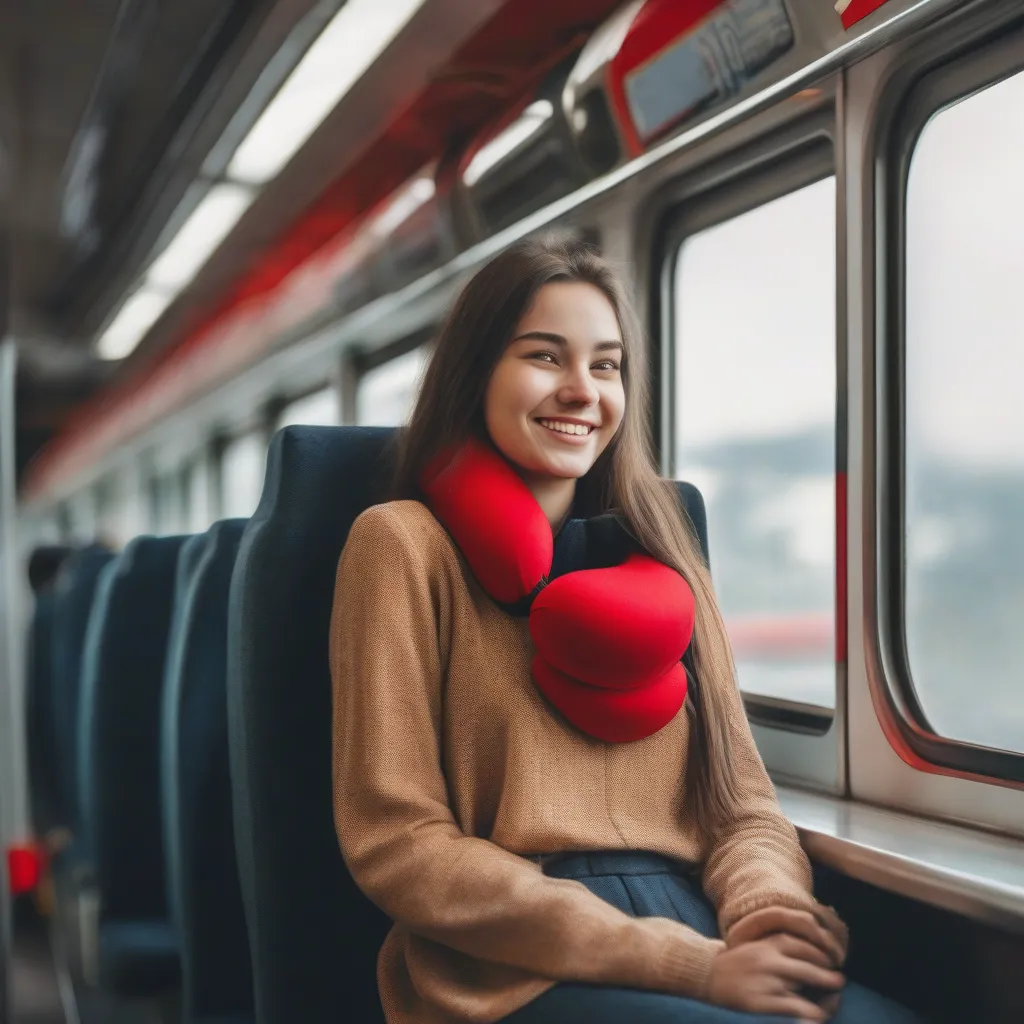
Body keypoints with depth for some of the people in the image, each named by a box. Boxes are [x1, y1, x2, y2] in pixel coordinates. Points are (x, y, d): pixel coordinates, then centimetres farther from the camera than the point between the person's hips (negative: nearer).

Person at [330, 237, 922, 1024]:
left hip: (697, 930, 5)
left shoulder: (665, 559, 18)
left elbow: (742, 799, 14)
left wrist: (768, 908, -11)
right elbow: (395, 839, -7)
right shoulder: (406, 545, 0)